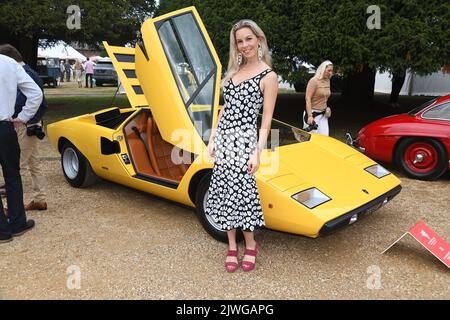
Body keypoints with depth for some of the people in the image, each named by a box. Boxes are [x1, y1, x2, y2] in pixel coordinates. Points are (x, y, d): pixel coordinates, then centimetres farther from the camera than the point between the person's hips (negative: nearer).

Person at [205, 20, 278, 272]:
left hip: (243, 140, -6)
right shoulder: (235, 70, 14)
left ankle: (250, 245, 20)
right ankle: (232, 247, 22)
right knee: (224, 192, 8)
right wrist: (213, 139, 11)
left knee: (241, 193, -2)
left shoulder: (268, 76, -4)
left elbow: (266, 120, -8)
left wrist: (257, 152, -15)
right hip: (223, 138, 6)